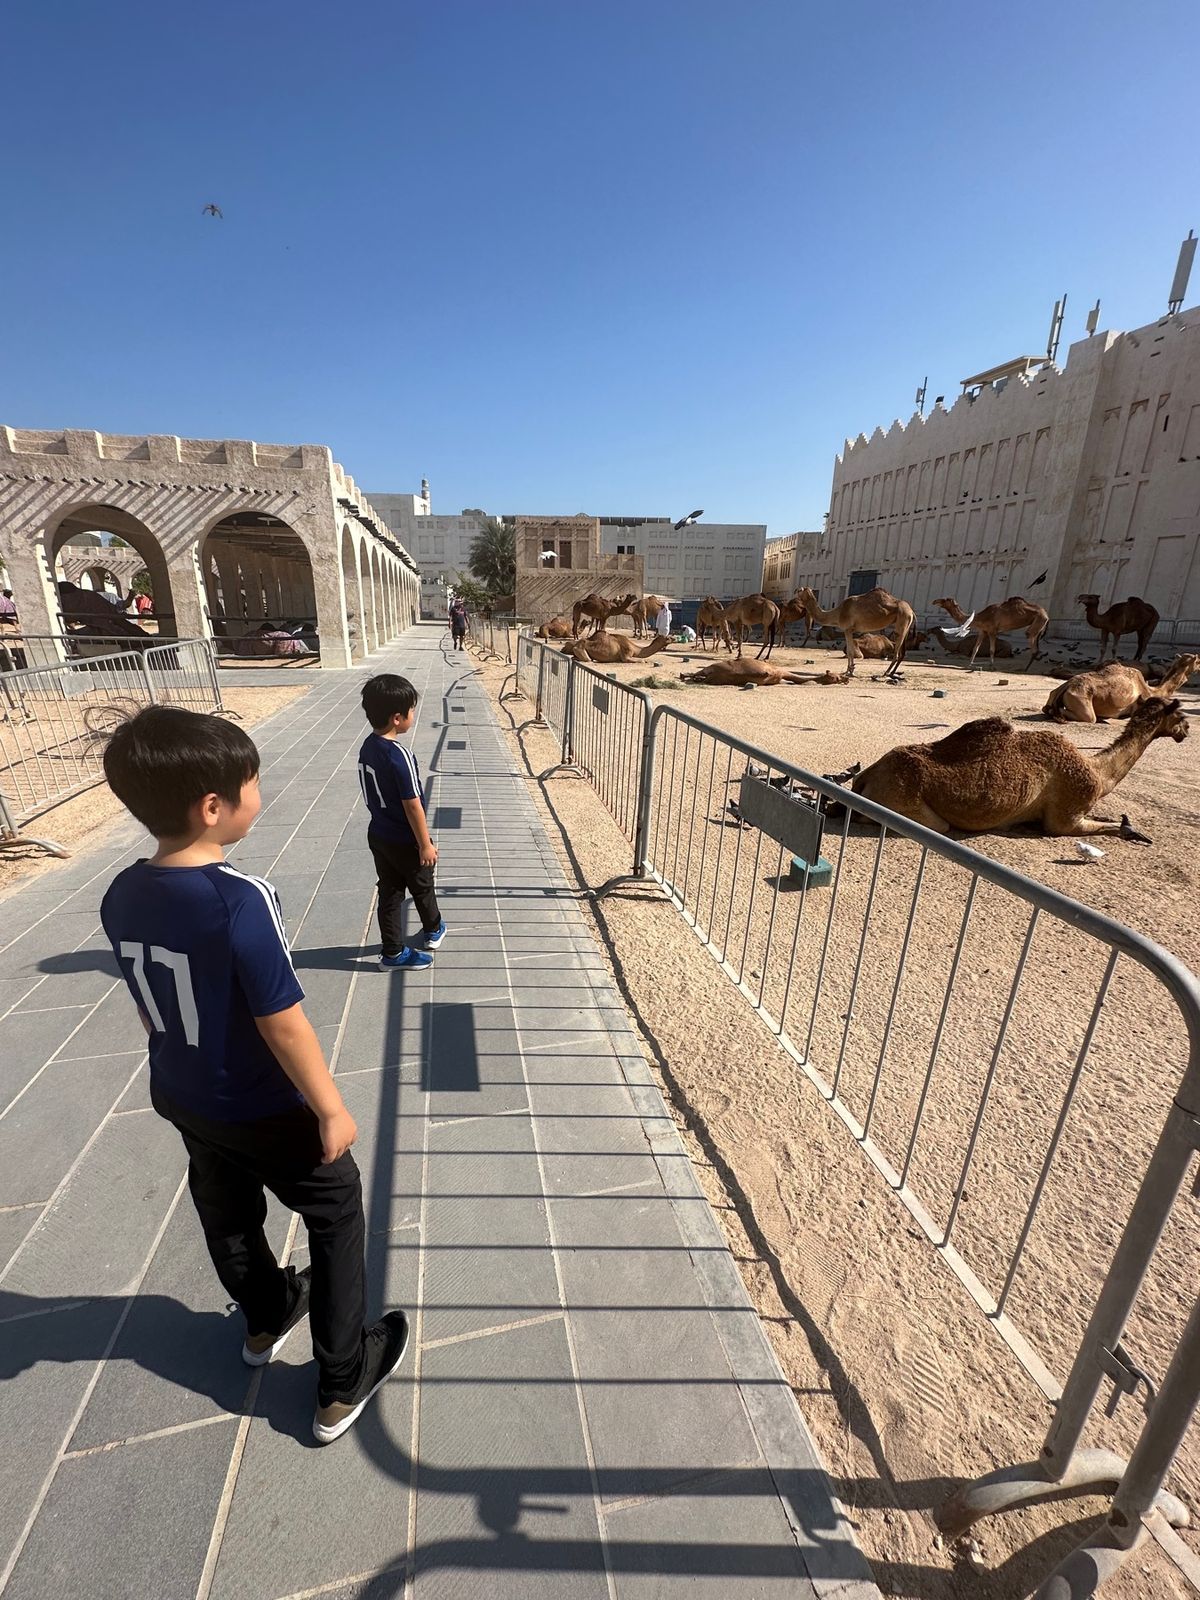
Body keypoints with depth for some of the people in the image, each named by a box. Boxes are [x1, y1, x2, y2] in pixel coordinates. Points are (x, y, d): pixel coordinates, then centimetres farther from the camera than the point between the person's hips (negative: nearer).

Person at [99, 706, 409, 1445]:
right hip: (263, 1110, -7)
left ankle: (267, 1319, 57)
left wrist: (190, 1069, 19)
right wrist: (331, 1109, -14)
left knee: (228, 1216, 29)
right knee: (337, 1214, 16)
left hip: (182, 1100, 7)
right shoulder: (239, 899, -32)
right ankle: (343, 1384, 31)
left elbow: (153, 1010, 4)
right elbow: (283, 1024, -27)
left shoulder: (122, 897, -9)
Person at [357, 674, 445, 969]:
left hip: (378, 835, 7)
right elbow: (412, 804, -24)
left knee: (389, 892, 16)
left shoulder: (367, 746, -1)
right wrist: (425, 843, -16)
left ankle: (392, 951, 26)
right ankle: (433, 931, 40)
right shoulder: (399, 754, -28)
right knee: (423, 887, 17)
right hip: (405, 840, -7)